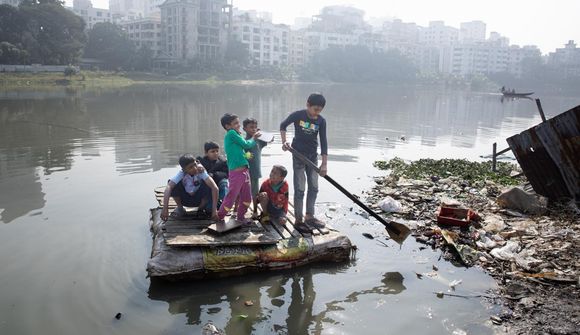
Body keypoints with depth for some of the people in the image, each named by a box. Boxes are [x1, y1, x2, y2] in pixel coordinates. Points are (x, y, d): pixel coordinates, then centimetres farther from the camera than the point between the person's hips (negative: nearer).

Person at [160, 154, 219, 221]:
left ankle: (201, 208, -4)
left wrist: (214, 209, -45)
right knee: (174, 185, -28)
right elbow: (168, 187, -40)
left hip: (199, 199, 0)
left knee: (206, 184, -31)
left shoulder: (201, 171, -27)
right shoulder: (181, 173, -25)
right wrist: (165, 208, -51)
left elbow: (214, 187, -38)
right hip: (185, 199, 0)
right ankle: (180, 208, -1)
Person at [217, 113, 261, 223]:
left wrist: (253, 138, 13)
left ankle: (241, 217, 28)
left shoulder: (233, 135, 17)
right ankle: (219, 218, 12)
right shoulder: (231, 133, -8)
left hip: (244, 171, 9)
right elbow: (246, 145, -6)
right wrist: (253, 139, 12)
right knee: (231, 197, -2)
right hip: (236, 172, -9)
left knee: (247, 197, 13)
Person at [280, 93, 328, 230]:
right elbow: (283, 125, 1)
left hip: (313, 156, 4)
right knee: (300, 189, -3)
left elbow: (323, 142, -6)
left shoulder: (321, 121, -6)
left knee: (314, 187, 10)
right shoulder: (298, 115, -14)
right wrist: (284, 142, -13)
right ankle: (298, 220, 6)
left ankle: (309, 216, 24)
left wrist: (324, 163, -10)